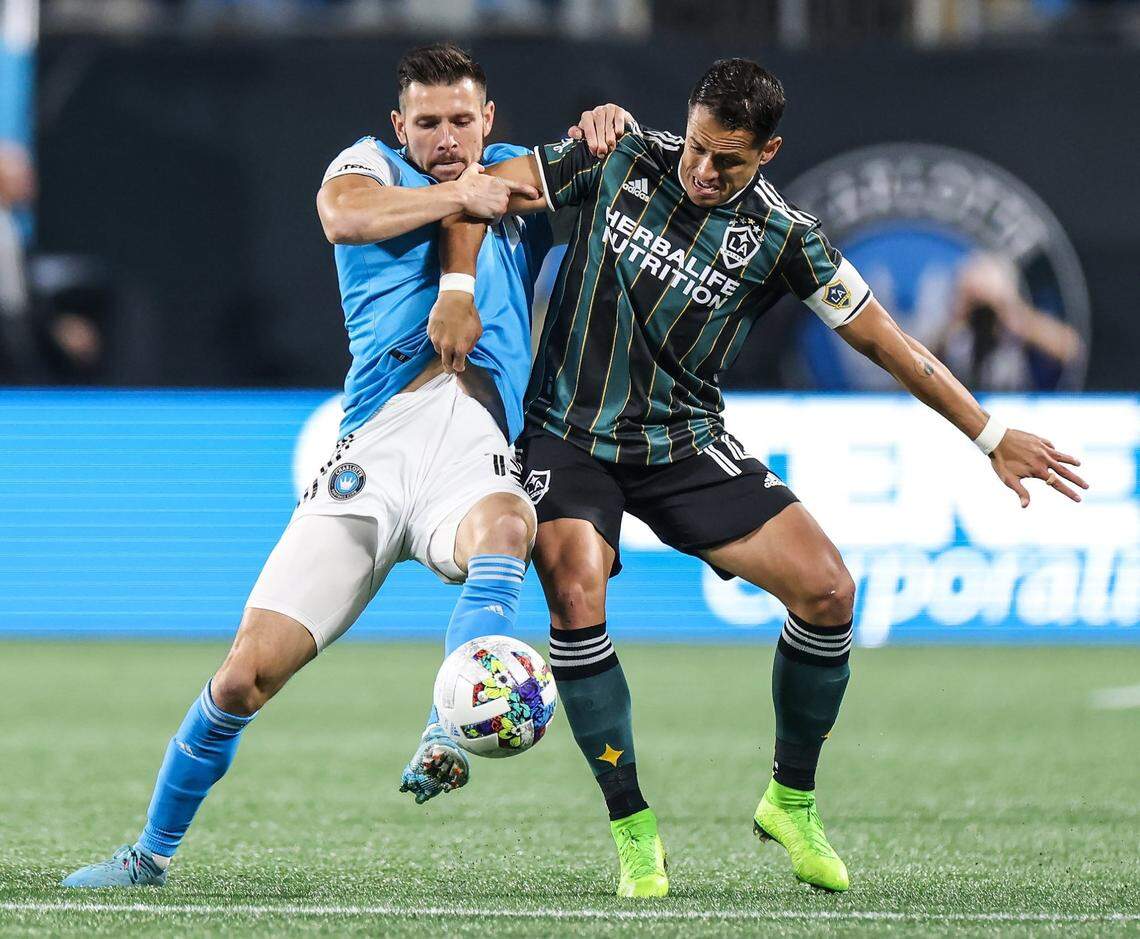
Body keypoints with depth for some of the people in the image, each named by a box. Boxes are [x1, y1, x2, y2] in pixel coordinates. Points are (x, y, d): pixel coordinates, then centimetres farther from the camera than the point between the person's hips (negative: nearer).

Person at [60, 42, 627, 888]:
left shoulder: (513, 177, 21)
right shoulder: (373, 165, 12)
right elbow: (343, 214, -10)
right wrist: (456, 196, -6)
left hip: (473, 453, 1)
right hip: (375, 447, -1)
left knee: (507, 525, -39)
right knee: (248, 672, -5)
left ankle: (443, 746, -46)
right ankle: (152, 855, 13)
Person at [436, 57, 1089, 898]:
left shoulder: (781, 236, -7)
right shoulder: (621, 160, -7)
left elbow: (882, 338, -1)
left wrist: (992, 436, -1)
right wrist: (458, 291, -16)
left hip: (688, 446, 1)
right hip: (571, 438, -1)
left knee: (827, 590, -12)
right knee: (576, 591, -28)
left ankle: (791, 802, 11)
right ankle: (633, 830, -13)